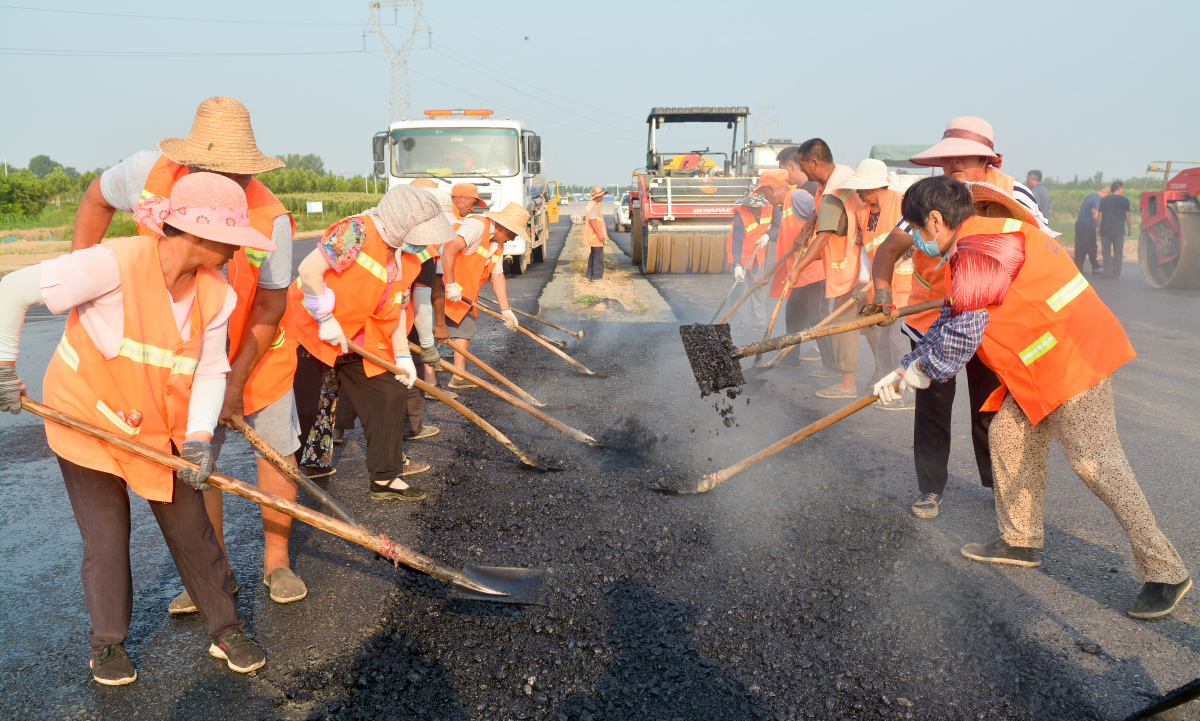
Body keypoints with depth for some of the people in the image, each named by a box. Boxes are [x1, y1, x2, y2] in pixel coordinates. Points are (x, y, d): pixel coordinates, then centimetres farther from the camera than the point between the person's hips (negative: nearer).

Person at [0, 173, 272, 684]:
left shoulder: (217, 295, -10)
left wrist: (198, 436, -21)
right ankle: (108, 645, 25)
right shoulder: (116, 263, -28)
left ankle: (225, 630, 20)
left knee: (191, 530, 5)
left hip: (159, 427, 4)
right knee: (106, 537, 3)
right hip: (85, 414, -4)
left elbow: (210, 372, -8)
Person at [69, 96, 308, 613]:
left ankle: (276, 561, 22)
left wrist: (236, 379, -20)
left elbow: (269, 310, -19)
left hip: (257, 353, -2)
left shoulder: (271, 218, -27)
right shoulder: (149, 171, -21)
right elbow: (96, 201, 2)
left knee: (276, 451, 4)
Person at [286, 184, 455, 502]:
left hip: (358, 342, 8)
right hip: (309, 332, -8)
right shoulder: (357, 232, -23)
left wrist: (402, 356, 3)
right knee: (299, 411, -2)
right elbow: (309, 269, -28)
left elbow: (397, 308, 7)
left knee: (390, 395, 5)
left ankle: (386, 478, 15)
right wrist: (326, 320, -23)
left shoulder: (407, 258, 2)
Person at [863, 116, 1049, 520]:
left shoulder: (1013, 195, -8)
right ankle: (930, 489, 16)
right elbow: (891, 246, -22)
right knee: (932, 406, 1)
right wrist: (882, 290, -42)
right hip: (932, 317, -1)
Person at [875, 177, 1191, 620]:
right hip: (1043, 366, 11)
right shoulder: (978, 245, 16)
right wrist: (903, 371, 19)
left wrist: (924, 370, 1)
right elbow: (950, 319, 20)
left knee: (1094, 462, -10)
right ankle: (1020, 541, 26)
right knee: (1008, 436, 13)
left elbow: (961, 333, -19)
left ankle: (1165, 572, -2)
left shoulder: (980, 252, -20)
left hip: (1074, 355, -11)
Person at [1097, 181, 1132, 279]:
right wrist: (1130, 229, 10)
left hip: (1105, 230, 2)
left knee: (1106, 252, 4)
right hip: (1119, 230, -2)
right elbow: (1128, 216, 2)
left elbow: (1099, 215, 6)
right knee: (1118, 252, 4)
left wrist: (1099, 228, 12)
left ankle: (1107, 273, -1)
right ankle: (1116, 273, 5)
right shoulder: (1124, 200, 1)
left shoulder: (1104, 200, 9)